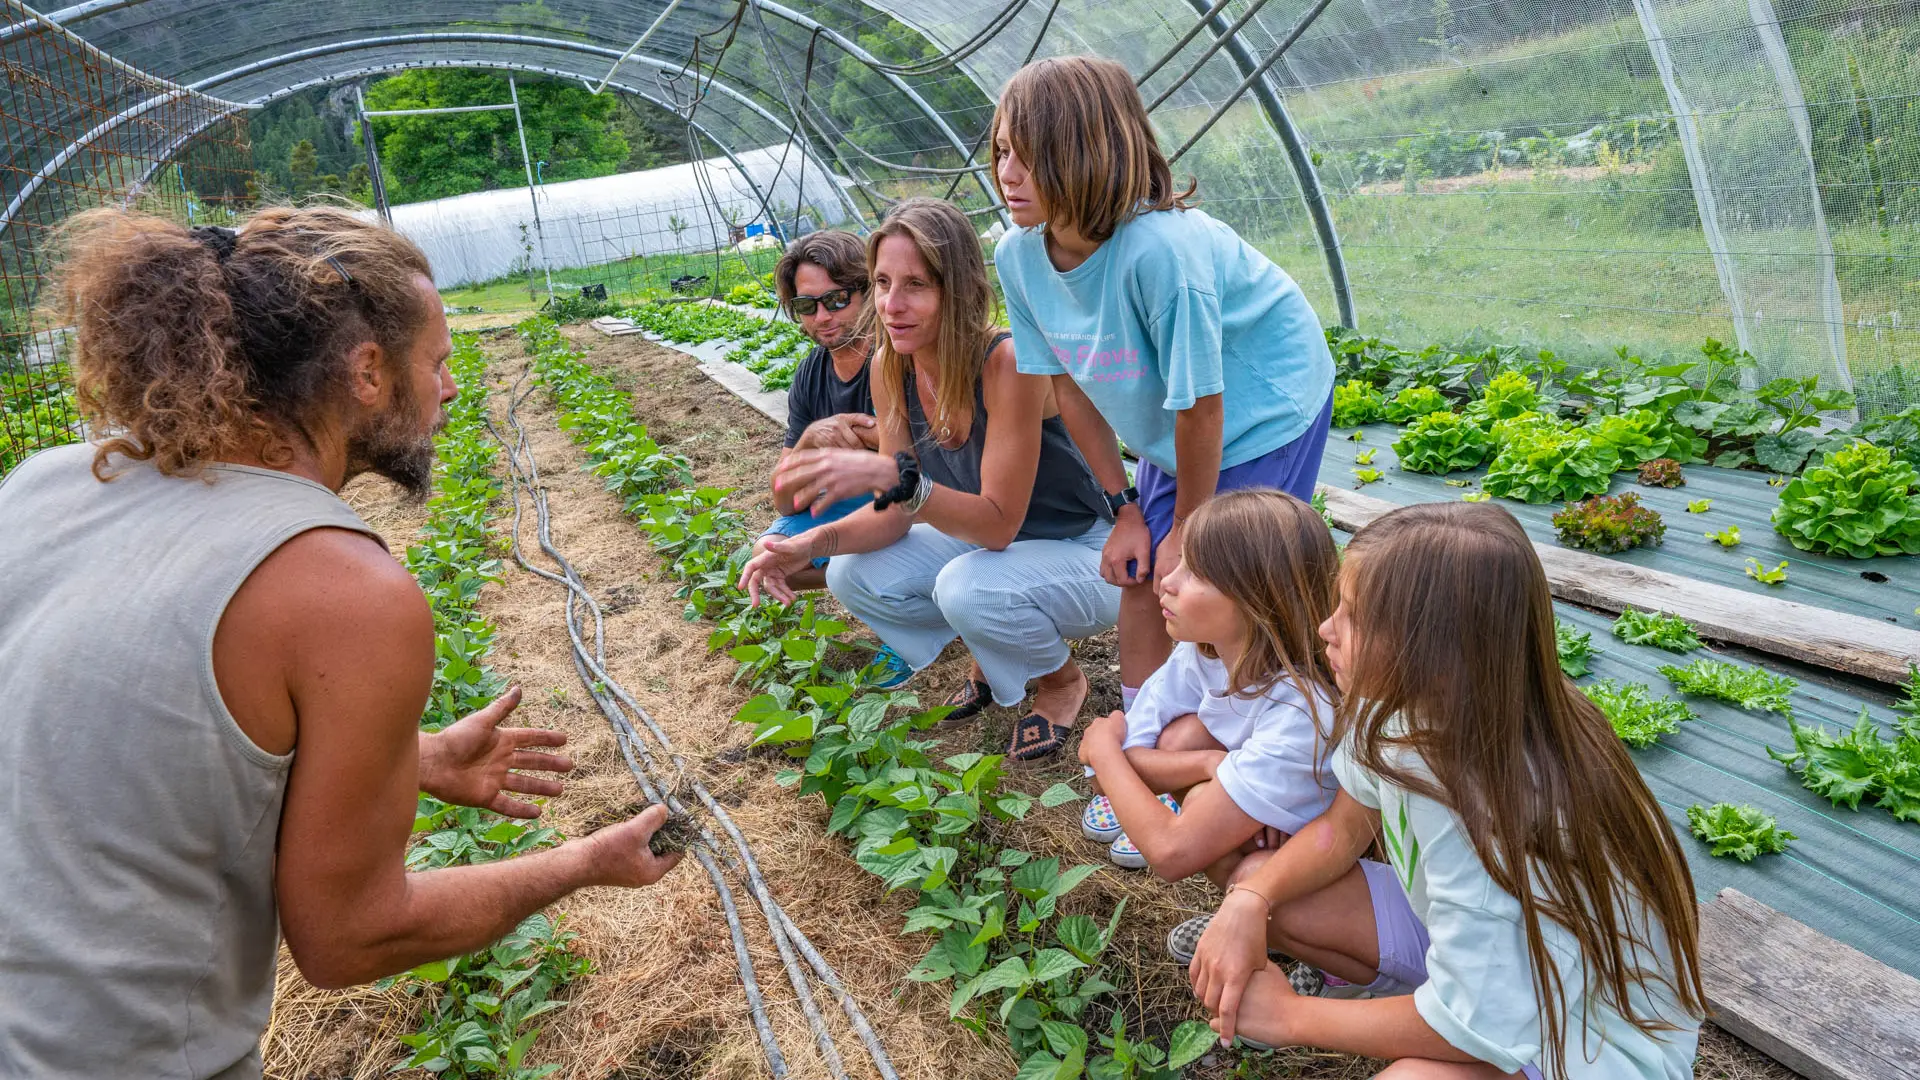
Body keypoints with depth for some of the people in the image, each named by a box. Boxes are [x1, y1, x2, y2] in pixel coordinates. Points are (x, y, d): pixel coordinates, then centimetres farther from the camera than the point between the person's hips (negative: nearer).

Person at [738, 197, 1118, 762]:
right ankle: (990, 652, 14)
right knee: (852, 577, -11)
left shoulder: (1007, 361, -30)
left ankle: (1062, 677, 0)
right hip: (983, 542, 6)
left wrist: (892, 475, -43)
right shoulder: (890, 367, -9)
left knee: (967, 587, -34)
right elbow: (898, 513, -5)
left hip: (1083, 555, -6)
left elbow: (1000, 523, -31)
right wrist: (813, 542, -22)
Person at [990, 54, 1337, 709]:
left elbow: (1199, 404, -27)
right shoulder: (1019, 255, -16)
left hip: (1265, 404, -6)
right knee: (1141, 575, 5)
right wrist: (1124, 506, 1)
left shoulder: (1162, 249, -37)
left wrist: (1188, 527, -13)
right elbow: (1070, 385, -4)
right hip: (1167, 427, 6)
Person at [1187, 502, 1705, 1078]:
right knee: (1258, 883, -3)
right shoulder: (1401, 703, -17)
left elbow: (1469, 1028, -29)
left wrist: (1290, 1015, -17)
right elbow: (1344, 826, 0)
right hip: (1468, 939, 7)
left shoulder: (1496, 813, -38)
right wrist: (1249, 900, -18)